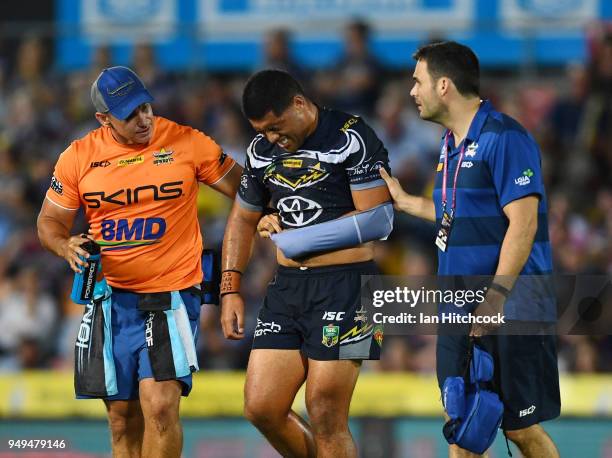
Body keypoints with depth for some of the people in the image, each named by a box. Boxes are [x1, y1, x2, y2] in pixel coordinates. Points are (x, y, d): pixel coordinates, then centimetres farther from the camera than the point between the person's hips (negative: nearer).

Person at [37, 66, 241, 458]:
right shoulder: (79, 157, 2)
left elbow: (244, 190, 6)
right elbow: (50, 221, 12)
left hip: (172, 293, -3)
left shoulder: (188, 143, -4)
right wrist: (67, 246, -9)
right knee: (123, 418, 8)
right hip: (111, 298, 3)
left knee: (160, 404, -19)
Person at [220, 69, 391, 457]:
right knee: (261, 408, 2)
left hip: (344, 284, -7)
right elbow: (243, 219, 23)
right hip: (287, 286, 7)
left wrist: (296, 236, -11)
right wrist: (231, 289, 14)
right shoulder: (262, 150, 11)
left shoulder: (352, 139, -10)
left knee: (325, 417, -7)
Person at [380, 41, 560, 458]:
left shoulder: (504, 138, -14)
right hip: (459, 311, 9)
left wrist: (497, 297, -26)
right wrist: (405, 202, 29)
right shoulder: (452, 142, 15)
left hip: (509, 313, -9)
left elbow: (523, 222, -21)